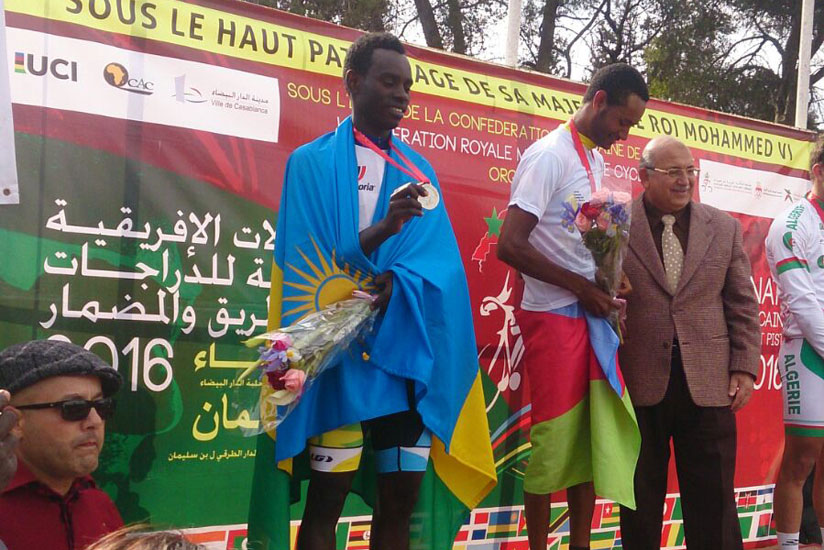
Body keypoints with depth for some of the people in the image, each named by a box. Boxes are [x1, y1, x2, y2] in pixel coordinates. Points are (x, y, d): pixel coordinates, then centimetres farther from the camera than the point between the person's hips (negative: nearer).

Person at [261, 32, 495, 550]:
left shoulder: (419, 171, 14)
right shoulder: (313, 162, 0)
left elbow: (441, 260, 2)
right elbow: (311, 263, -10)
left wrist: (399, 284, -19)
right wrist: (383, 229, -26)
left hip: (408, 349, 5)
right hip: (341, 351, -4)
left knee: (402, 495, 8)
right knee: (328, 496, -1)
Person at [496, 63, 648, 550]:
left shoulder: (597, 160, 14)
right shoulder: (550, 155, -12)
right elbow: (510, 245, -19)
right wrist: (582, 287, -15)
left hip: (592, 313, 8)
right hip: (554, 316, -8)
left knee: (595, 436, 10)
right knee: (555, 438, -1)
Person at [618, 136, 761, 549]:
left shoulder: (724, 228, 8)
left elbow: (743, 305, 10)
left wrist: (745, 368, 3)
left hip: (708, 382, 2)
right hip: (638, 382, -2)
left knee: (713, 500, 8)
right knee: (640, 499, 10)